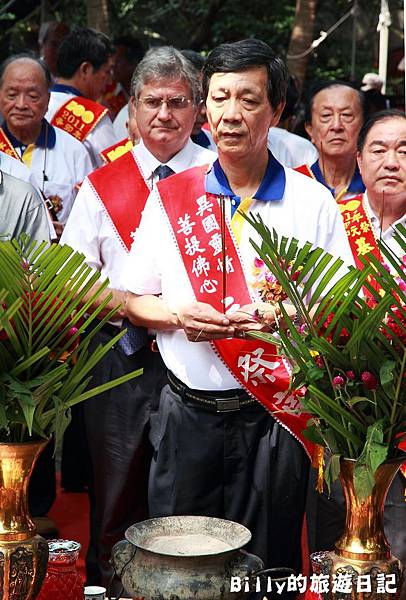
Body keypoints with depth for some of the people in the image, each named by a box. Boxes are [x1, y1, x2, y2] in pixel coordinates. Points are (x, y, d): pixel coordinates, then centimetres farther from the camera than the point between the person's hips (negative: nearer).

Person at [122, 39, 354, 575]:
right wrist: (177, 316, -13)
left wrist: (282, 318, -19)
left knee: (266, 567, 8)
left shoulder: (312, 203, 0)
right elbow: (135, 301, 9)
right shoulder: (170, 197, 5)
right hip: (187, 413, 2)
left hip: (273, 417, -1)